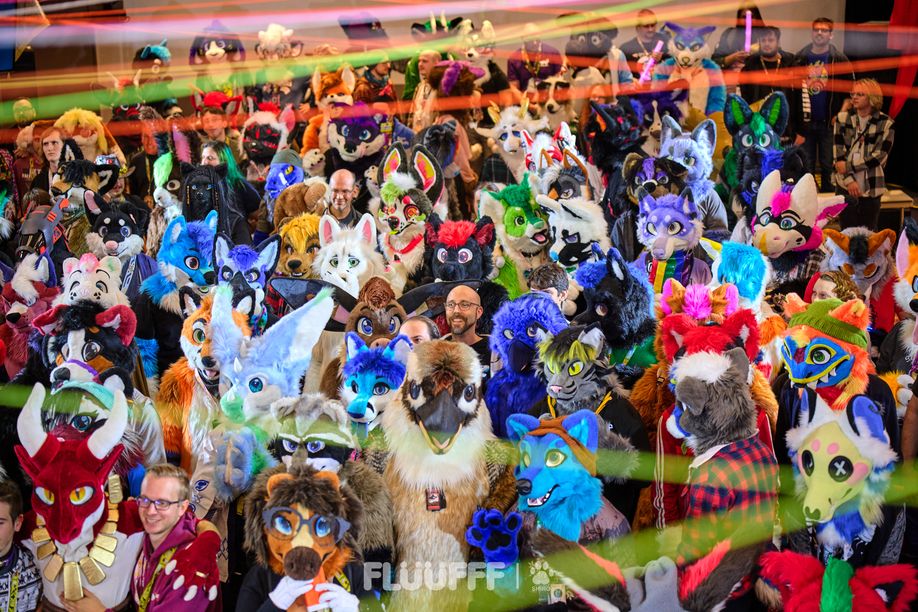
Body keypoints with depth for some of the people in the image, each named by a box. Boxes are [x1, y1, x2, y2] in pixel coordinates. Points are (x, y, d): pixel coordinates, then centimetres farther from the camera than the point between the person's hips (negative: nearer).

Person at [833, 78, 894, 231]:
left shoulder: (885, 123, -1)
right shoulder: (843, 118, 4)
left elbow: (880, 155, -9)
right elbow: (839, 153, -2)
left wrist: (849, 166, -13)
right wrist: (849, 179, -13)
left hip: (871, 189, -1)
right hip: (846, 186, 1)